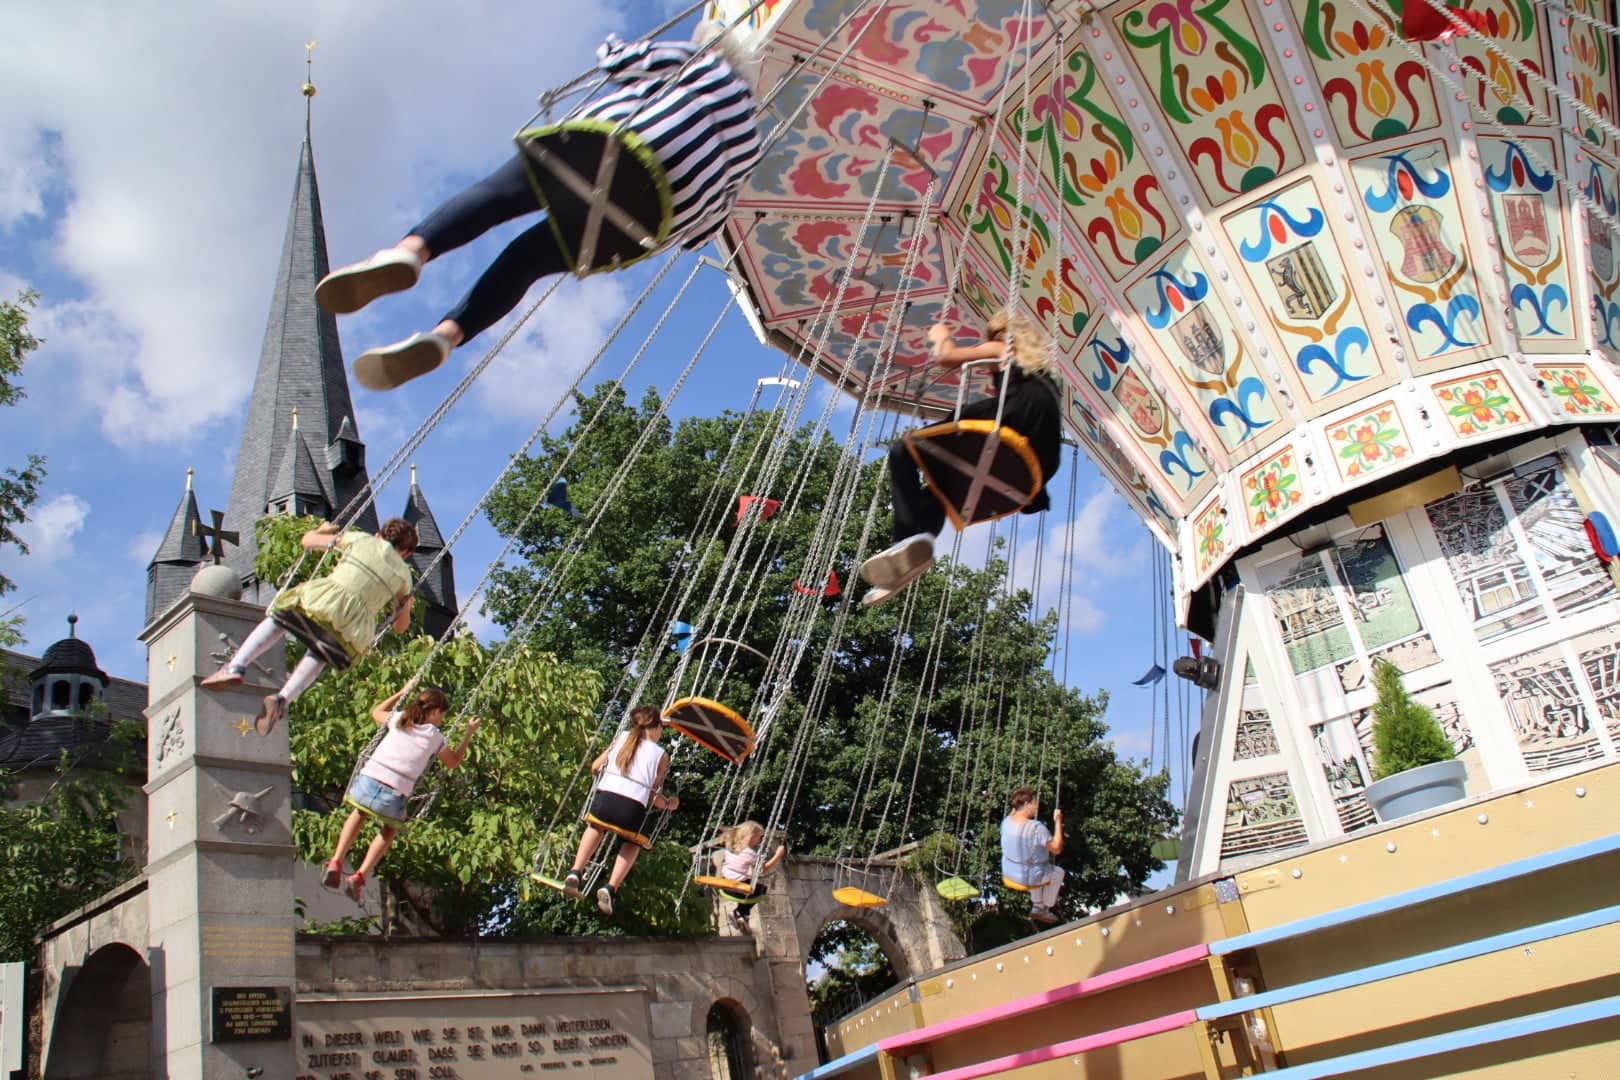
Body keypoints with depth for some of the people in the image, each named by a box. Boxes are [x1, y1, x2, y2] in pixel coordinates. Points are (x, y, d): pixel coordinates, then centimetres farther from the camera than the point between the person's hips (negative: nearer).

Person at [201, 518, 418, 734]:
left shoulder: (361, 539, 20)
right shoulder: (404, 575, 23)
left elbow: (307, 540, 30)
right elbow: (401, 627, 30)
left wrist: (322, 530, 51)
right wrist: (406, 605, 49)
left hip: (326, 599, -1)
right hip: (354, 629, 1)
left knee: (277, 619, 24)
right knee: (318, 655, 27)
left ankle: (236, 666, 5)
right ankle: (283, 699, 5)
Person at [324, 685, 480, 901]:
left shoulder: (400, 719, 15)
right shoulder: (435, 737, 8)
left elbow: (376, 712, 38)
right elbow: (454, 762, 25)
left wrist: (403, 692, 43)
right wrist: (469, 733, 32)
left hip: (368, 780, 3)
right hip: (393, 794, -3)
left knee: (359, 813, 35)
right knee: (389, 830, 28)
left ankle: (336, 862, 19)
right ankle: (360, 876, 13)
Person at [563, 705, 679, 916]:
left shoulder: (621, 737, 19)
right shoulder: (661, 755, 13)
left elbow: (595, 767, 21)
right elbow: (654, 797, 10)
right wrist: (669, 804, 30)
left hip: (605, 798, 2)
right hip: (633, 809, -2)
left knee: (595, 827, 36)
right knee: (633, 842, 30)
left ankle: (575, 873, 19)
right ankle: (611, 887, 12)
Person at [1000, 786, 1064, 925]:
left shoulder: (1006, 821, -11)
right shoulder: (1036, 828, -31)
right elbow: (1056, 849, -23)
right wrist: (1058, 822, -19)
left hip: (1009, 874, 6)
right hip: (1028, 879, -6)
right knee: (1058, 872, 26)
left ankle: (1037, 907, 45)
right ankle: (1045, 909, 39)